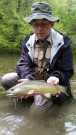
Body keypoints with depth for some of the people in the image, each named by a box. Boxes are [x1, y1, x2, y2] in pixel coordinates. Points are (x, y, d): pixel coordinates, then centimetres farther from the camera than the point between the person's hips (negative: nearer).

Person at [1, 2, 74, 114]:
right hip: (33, 78, 4)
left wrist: (54, 77, -35)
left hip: (52, 81, -4)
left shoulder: (63, 42, -14)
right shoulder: (28, 41, -3)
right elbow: (23, 64, -13)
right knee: (5, 80, -11)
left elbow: (67, 71, -12)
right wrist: (28, 79, -35)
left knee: (38, 105, -26)